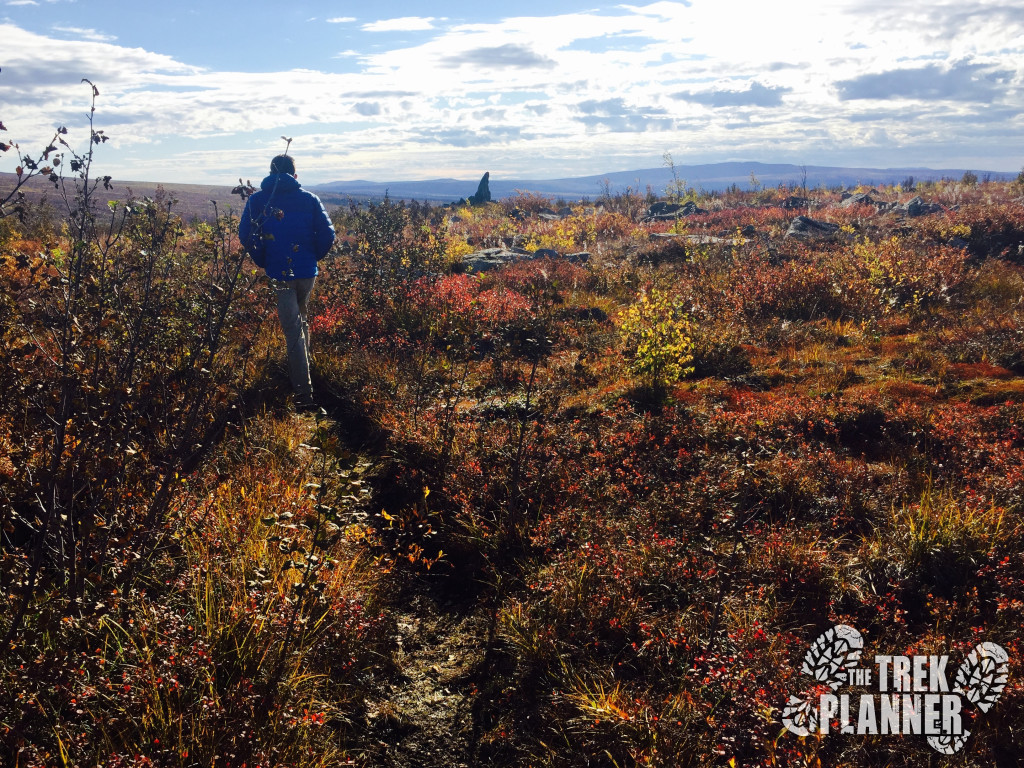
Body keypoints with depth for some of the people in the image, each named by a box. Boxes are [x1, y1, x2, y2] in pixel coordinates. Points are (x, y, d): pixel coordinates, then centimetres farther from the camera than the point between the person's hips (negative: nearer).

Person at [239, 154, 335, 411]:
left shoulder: (257, 200, 1)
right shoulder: (309, 199, 3)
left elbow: (245, 235, -7)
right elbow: (327, 234, -3)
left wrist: (262, 262, 5)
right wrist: (312, 257, 11)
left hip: (278, 274, -2)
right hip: (307, 273, 2)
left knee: (293, 330, -1)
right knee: (301, 322, 26)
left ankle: (304, 392, -5)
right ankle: (303, 371, 37)